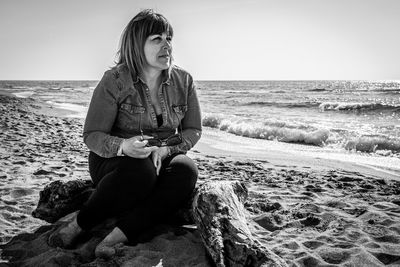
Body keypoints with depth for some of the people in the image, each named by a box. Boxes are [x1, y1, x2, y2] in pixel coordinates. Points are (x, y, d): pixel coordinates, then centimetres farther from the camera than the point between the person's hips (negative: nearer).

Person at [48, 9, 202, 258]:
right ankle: (78, 226, -18)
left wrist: (166, 149, -20)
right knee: (140, 171, -38)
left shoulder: (183, 81, -2)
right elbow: (92, 136, -12)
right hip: (113, 160, -3)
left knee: (186, 170, -30)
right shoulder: (114, 81, -12)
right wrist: (123, 146, -34)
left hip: (163, 160, 4)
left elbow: (193, 130, 1)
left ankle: (117, 236, -32)